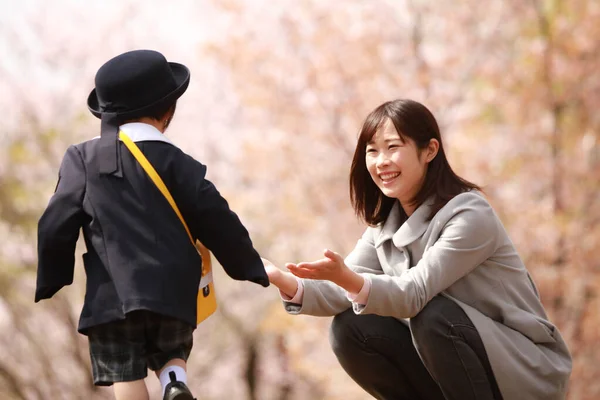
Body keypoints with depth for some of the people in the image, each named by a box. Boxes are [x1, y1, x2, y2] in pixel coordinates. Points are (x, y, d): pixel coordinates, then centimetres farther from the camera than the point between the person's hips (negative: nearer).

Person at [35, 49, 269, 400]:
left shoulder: (83, 158, 4)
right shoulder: (175, 162, 3)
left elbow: (56, 226, 0)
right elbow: (215, 219, -1)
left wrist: (53, 280, 13)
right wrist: (249, 267, 12)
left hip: (110, 297, -1)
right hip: (172, 294, 1)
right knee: (171, 355, 20)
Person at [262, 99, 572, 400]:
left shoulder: (470, 215, -19)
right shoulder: (384, 224, 5)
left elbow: (415, 292, -30)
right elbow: (347, 293, -8)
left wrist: (351, 280, -47)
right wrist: (290, 285, -27)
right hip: (452, 365, 7)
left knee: (433, 314, -31)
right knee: (350, 329, -9)